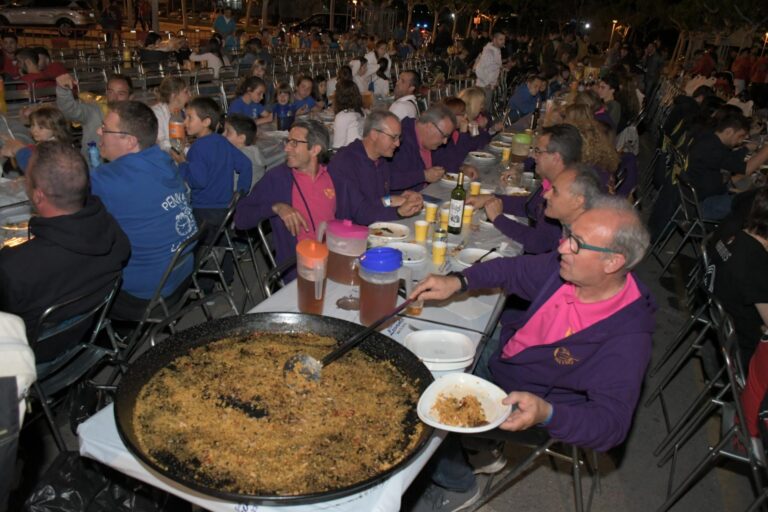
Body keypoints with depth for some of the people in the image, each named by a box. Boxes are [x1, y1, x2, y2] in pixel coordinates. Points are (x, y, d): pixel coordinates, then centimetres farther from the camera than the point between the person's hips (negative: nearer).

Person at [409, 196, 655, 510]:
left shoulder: (628, 335, -32)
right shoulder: (566, 267, -15)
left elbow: (612, 424, -31)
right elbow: (515, 270, 2)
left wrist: (545, 413, -49)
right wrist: (456, 282, -11)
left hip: (524, 408, -7)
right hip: (498, 358, 7)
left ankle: (457, 487, 18)